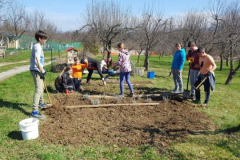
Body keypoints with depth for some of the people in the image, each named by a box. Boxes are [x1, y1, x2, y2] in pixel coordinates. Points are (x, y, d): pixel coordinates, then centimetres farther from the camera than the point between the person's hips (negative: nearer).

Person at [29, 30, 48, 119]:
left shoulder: (37, 46, 15)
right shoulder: (38, 47, -16)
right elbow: (37, 61, -25)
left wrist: (42, 69, 14)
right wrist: (42, 71, -20)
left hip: (37, 70, 11)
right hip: (36, 70, -11)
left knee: (41, 87, 25)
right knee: (38, 90, -15)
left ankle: (41, 103, 44)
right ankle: (35, 111, -17)